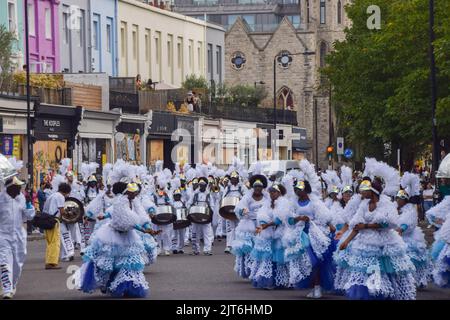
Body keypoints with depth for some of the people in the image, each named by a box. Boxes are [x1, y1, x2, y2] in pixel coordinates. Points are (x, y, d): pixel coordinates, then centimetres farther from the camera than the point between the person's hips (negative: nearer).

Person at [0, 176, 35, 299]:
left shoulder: (22, 198, 3)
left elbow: (29, 216, 5)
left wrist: (29, 203, -6)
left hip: (19, 236, 4)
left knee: (17, 264, 13)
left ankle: (12, 287, 32)